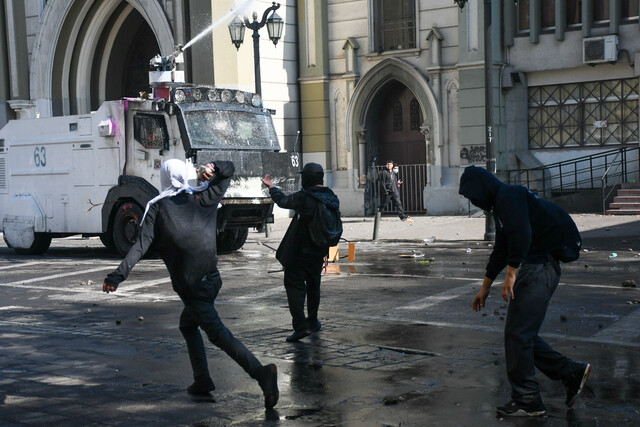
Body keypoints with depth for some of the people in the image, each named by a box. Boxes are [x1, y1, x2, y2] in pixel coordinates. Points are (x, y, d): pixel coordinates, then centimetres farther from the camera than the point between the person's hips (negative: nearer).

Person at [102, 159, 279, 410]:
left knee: (218, 334, -12)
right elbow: (229, 170, 20)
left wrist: (118, 276, -10)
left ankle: (261, 373, -29)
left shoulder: (157, 207, -1)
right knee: (187, 325, 25)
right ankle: (202, 381, 21)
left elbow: (142, 244, -10)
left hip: (190, 283, -6)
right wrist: (213, 169, -3)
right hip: (212, 277, 6)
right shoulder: (202, 198, 11)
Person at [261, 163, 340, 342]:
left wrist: (272, 187, 18)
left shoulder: (304, 197, -18)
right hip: (319, 252, 7)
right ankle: (313, 322, 32)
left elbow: (283, 201, 0)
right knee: (313, 285, 20)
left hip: (300, 251, -7)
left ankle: (300, 325, -11)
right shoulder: (332, 199, 1)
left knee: (294, 284, -2)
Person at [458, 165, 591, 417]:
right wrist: (485, 287, 36)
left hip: (541, 267, -10)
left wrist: (511, 276, -22)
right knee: (521, 333, 11)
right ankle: (571, 373, 17)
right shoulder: (501, 203, 22)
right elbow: (501, 251, 30)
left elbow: (521, 236, -25)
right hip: (534, 267, 10)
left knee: (518, 333, -6)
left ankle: (526, 402, 2)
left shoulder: (509, 197, -11)